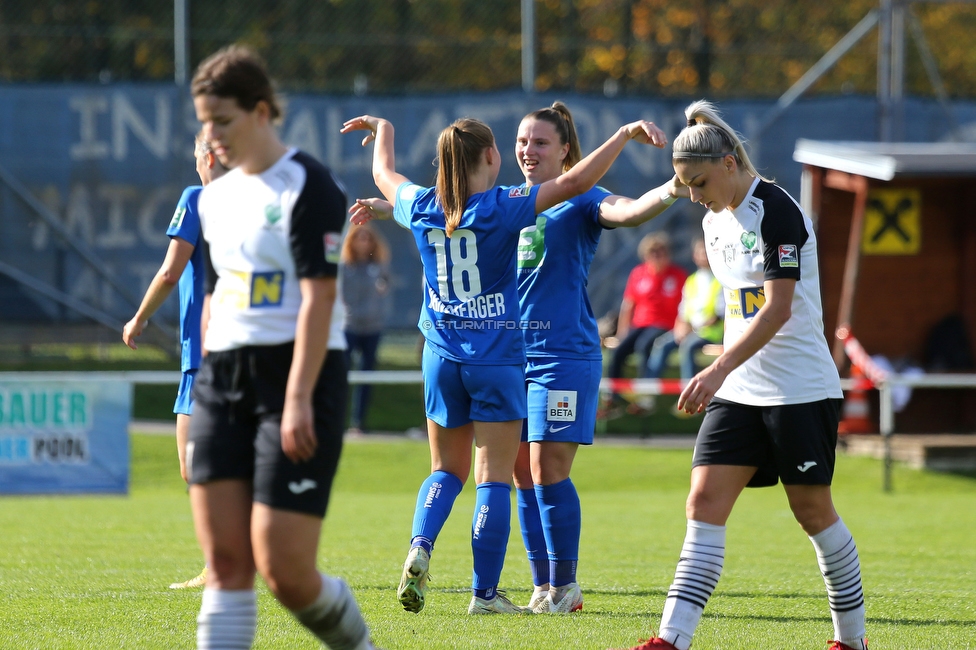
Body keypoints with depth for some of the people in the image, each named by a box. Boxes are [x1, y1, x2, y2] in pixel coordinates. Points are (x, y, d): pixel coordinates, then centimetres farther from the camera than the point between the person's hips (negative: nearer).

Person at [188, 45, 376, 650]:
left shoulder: (309, 186, -8)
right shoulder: (216, 197, 15)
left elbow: (318, 297, -14)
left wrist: (298, 399, -20)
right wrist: (206, 389, 18)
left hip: (298, 374, -7)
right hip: (223, 376, 7)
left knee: (285, 570, -9)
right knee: (226, 562, -2)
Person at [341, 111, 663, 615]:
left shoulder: (423, 208, 1)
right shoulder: (502, 207, -12)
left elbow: (385, 174, 23)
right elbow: (575, 182, -17)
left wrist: (382, 130, 42)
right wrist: (626, 134, -13)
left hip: (442, 356, 4)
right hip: (497, 359, -4)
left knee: (446, 470, 16)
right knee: (494, 478, 0)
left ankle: (420, 549, -10)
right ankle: (485, 593, -2)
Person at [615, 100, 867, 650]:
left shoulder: (777, 210, -15)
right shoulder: (717, 220, 11)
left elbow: (777, 309, -21)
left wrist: (719, 370, -26)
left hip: (802, 391, -7)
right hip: (739, 392, 7)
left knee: (813, 511, 2)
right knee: (705, 502, -5)